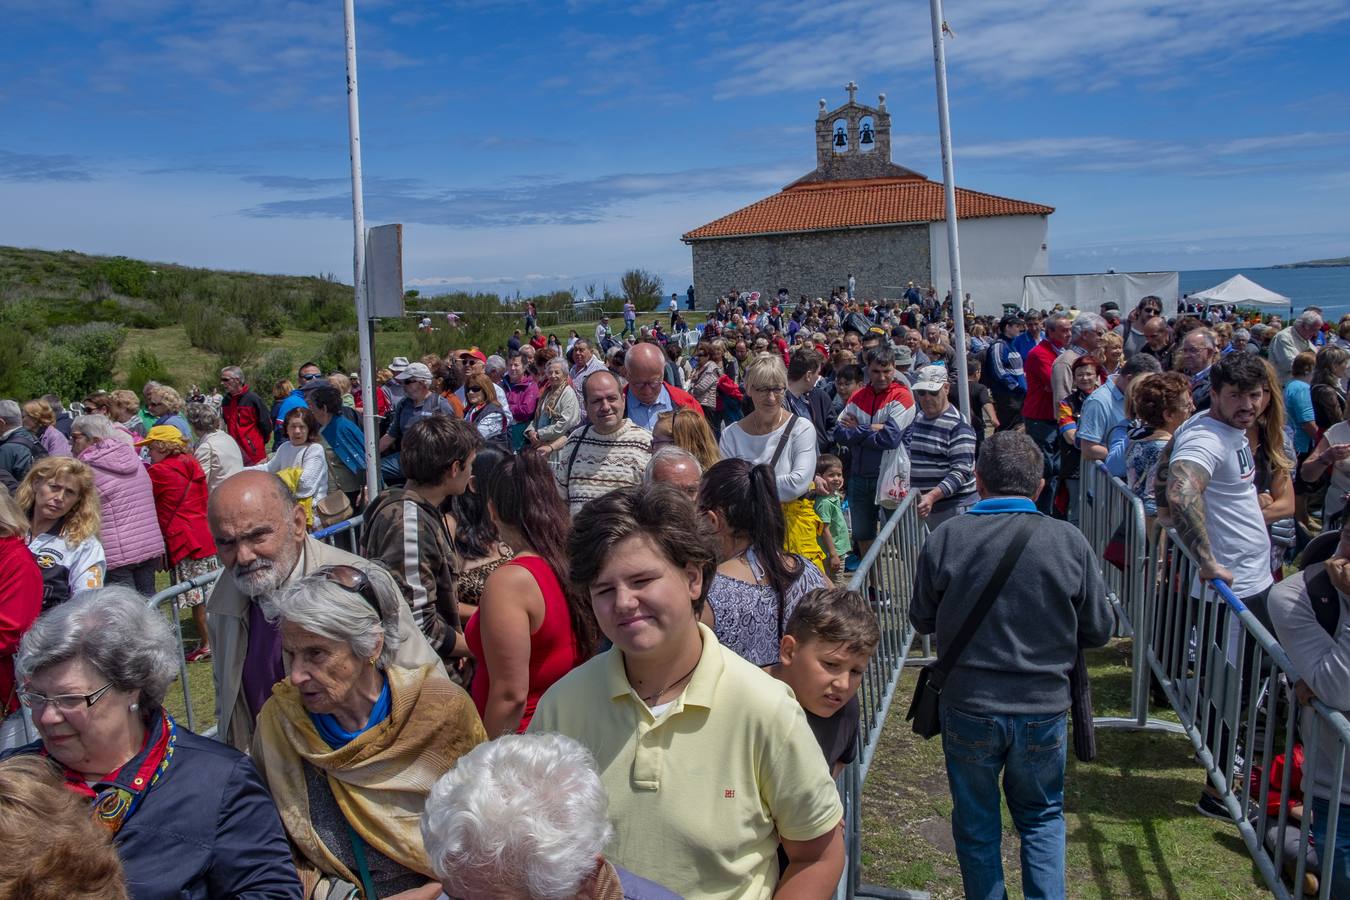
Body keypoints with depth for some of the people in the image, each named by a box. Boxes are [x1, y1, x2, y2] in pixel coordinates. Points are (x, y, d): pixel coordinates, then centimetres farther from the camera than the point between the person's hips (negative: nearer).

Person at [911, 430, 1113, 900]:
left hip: (968, 708, -1)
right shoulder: (1070, 542, -12)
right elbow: (1099, 630, -2)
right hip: (1045, 710, 1)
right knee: (1042, 817, 24)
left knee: (976, 824, 19)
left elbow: (922, 620, -1)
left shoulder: (945, 538, -14)